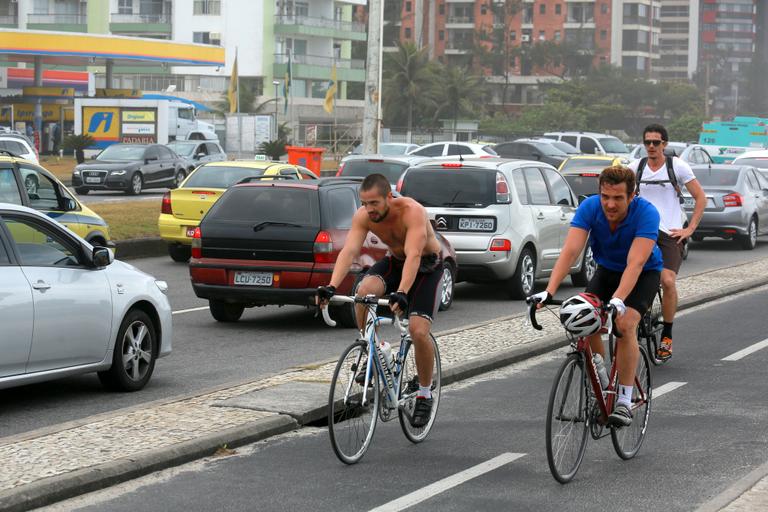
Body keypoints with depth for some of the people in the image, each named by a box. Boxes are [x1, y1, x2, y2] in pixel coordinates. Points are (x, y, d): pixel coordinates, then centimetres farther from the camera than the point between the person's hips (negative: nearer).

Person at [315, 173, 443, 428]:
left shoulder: (412, 212, -34)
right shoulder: (363, 216, -20)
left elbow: (413, 255, -44)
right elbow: (349, 250, -30)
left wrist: (402, 293, -58)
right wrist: (331, 287, -46)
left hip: (426, 266, -4)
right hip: (394, 261, 4)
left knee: (418, 330, -19)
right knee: (364, 291, -29)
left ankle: (425, 394, 2)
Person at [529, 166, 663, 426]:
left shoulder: (646, 213, -33)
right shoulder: (589, 207, -25)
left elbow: (636, 262, -43)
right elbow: (570, 251, -33)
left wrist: (617, 300, -57)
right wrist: (549, 291, -46)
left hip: (645, 273, -4)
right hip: (607, 269, 4)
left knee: (625, 325, -27)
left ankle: (624, 401, -19)